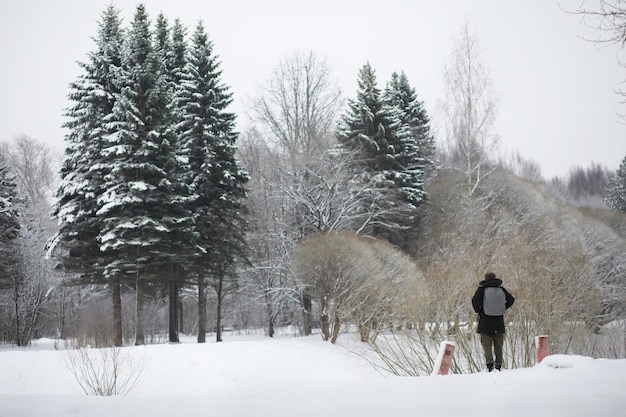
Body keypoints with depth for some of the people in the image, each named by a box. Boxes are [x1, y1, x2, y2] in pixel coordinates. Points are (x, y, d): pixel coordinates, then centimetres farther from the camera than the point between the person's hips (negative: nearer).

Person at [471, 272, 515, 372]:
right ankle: (498, 365, 12)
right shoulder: (501, 289, 5)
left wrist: (478, 311, -2)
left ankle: (489, 361, -23)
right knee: (498, 345, 12)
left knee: (486, 343, -2)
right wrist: (502, 309, 12)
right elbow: (511, 299, 6)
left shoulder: (482, 289, -5)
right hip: (499, 323, 3)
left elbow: (475, 300, -16)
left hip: (485, 323, -3)